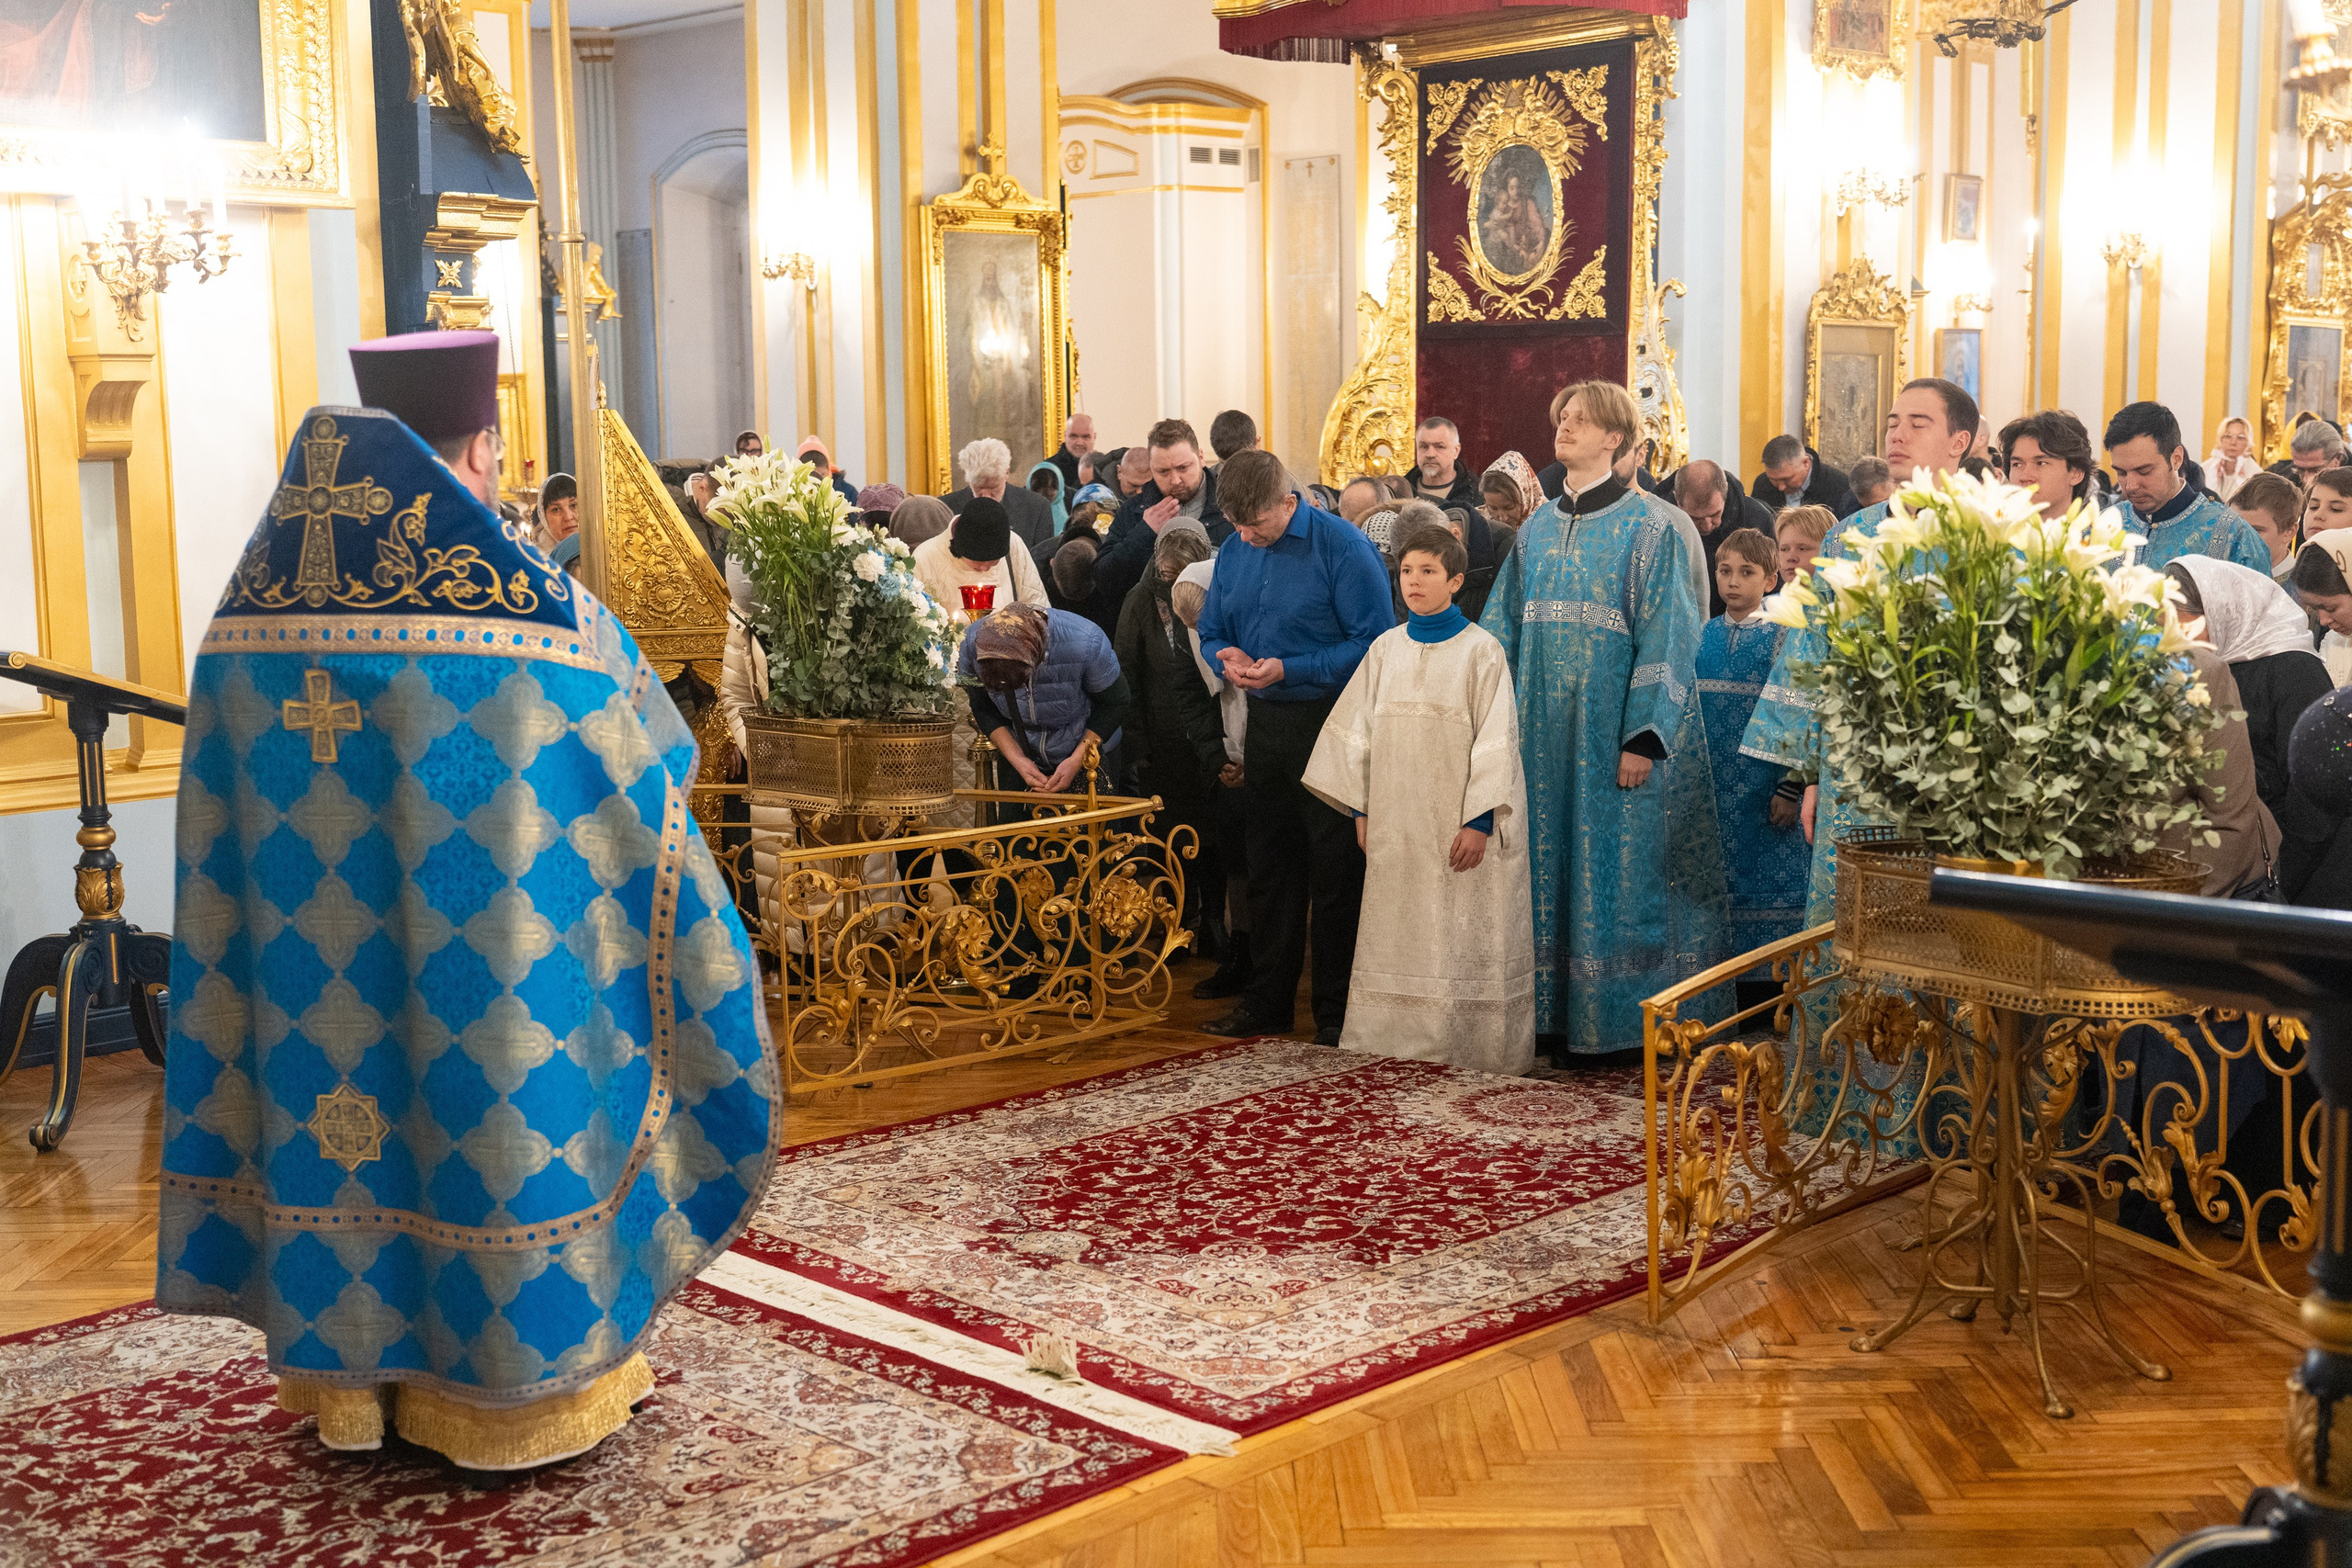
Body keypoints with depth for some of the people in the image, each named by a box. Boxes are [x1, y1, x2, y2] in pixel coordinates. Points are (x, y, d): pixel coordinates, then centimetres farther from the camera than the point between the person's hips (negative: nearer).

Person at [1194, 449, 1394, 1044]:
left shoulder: (1343, 547, -14)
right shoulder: (1234, 550, 7)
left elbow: (1374, 641, -18)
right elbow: (1211, 632, 15)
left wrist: (1289, 670, -22)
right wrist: (1228, 657, -9)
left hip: (1330, 723, -6)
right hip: (1265, 723, 6)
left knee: (1335, 872, 0)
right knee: (1268, 867, 14)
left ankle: (1337, 1010, 9)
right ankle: (1268, 998, 24)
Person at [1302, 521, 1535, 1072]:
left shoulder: (1480, 650, -5)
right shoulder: (1386, 648, 8)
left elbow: (1495, 738, -9)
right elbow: (1360, 729, 12)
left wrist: (1480, 820, -15)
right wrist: (1360, 809, 7)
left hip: (1459, 821, -4)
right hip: (1397, 824, 4)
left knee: (1465, 939, -1)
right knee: (1400, 937, 7)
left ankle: (1469, 1049, 7)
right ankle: (1404, 1043, 17)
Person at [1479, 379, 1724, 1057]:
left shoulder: (1650, 526, -6)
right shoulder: (1539, 528, 12)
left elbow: (1664, 637, -11)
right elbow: (1503, 627, 14)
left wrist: (1642, 738, -17)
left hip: (1612, 730, -6)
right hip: (1545, 730, 6)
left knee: (1615, 868, -1)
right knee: (1552, 863, 9)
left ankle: (1623, 1025, 9)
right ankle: (1556, 1008, 18)